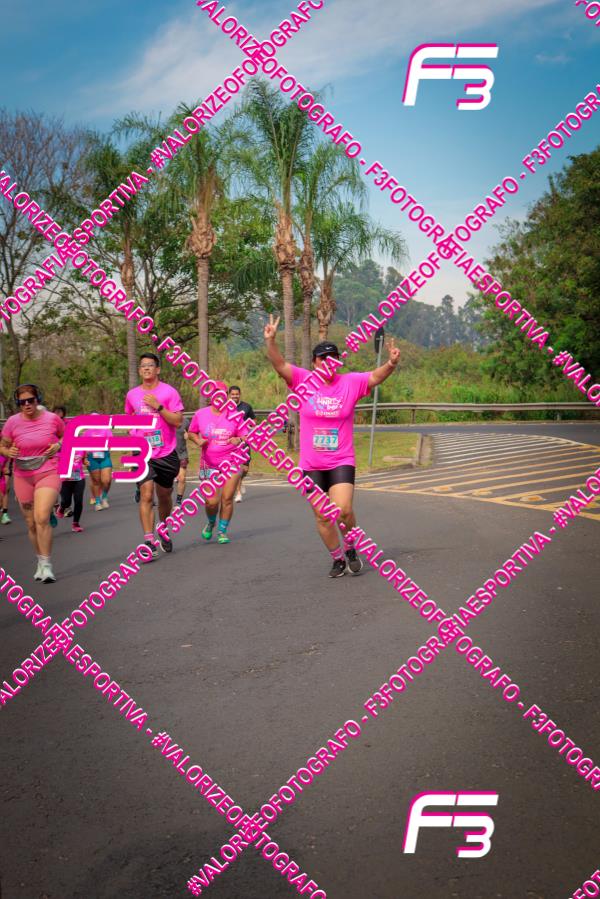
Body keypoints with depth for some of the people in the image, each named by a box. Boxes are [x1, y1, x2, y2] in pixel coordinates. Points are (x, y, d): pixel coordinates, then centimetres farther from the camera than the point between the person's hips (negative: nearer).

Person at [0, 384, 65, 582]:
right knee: (31, 524, 10)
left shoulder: (52, 418, -4)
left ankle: (46, 565, -12)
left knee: (42, 518, -20)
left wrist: (58, 445, -7)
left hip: (48, 474, -3)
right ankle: (40, 562, 28)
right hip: (23, 477, 3)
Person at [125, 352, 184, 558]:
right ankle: (149, 541, -17)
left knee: (164, 496, 14)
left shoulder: (169, 392, -4)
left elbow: (178, 421, -10)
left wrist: (158, 406, -20)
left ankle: (164, 534, 35)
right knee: (146, 495, -15)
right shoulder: (132, 395, 7)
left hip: (166, 453, -1)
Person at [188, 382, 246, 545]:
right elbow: (191, 432, 14)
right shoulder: (200, 414, 0)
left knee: (227, 498, -3)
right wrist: (198, 441, -8)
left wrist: (238, 440, -20)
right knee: (212, 501, -7)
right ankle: (211, 523, 27)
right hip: (210, 465, 0)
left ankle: (222, 531, 16)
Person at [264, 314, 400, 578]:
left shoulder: (350, 382, -2)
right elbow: (280, 365, -13)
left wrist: (391, 363, -34)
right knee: (322, 517, 8)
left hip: (342, 461, -1)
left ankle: (350, 548, 13)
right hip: (311, 464, 1)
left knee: (344, 510, -17)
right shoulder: (304, 380, -2)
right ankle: (338, 559, 29)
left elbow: (376, 376, -13)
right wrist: (271, 341, -30)